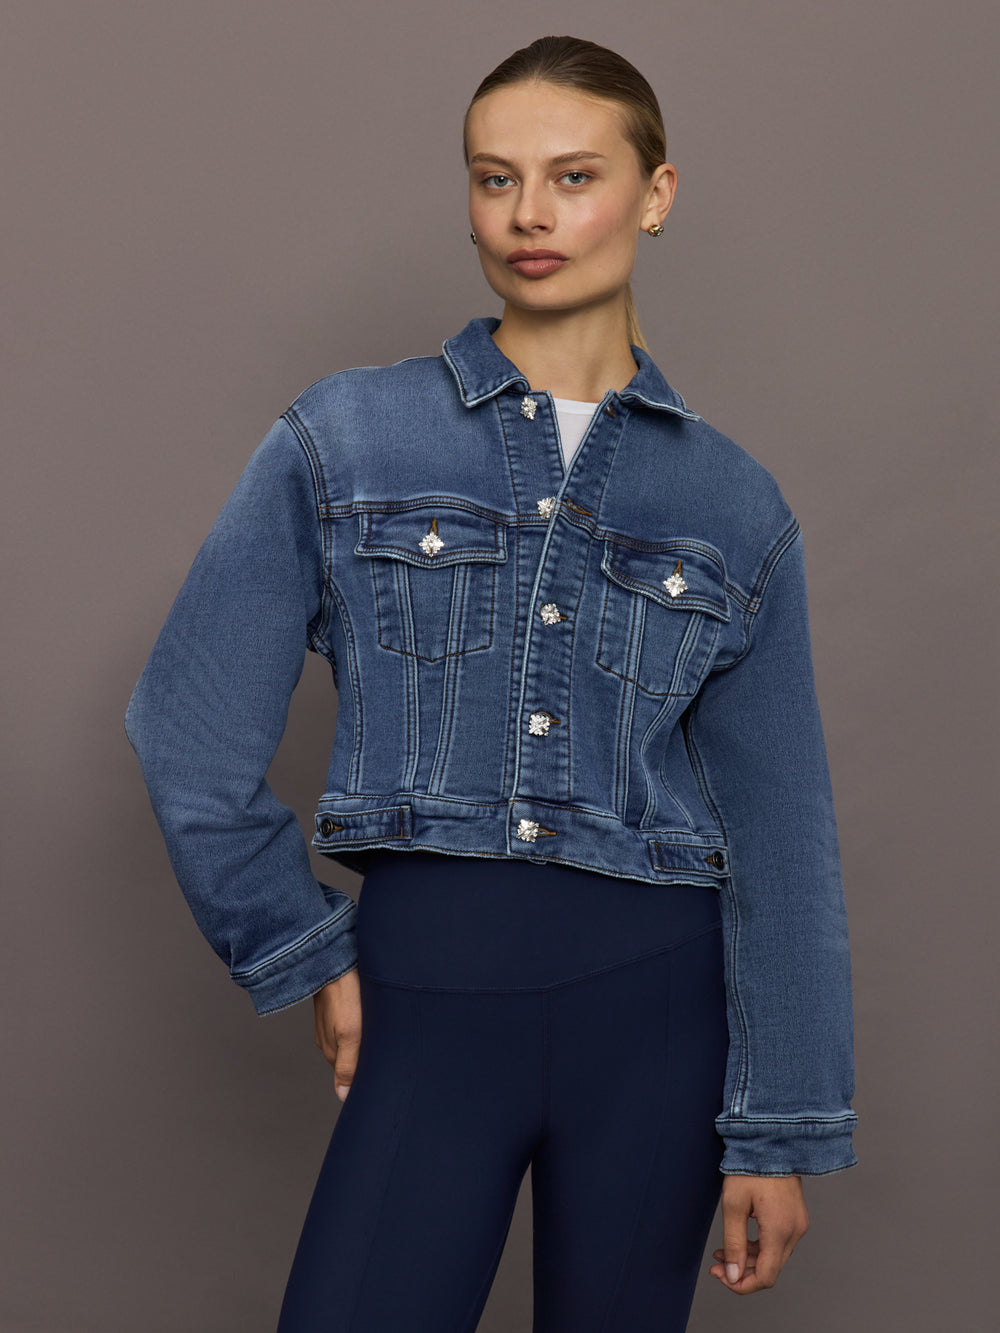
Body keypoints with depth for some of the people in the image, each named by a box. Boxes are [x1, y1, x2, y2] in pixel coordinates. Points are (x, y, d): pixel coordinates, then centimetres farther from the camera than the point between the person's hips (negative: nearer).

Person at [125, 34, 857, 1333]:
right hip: (428, 992, -1)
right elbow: (188, 735, 3)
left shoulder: (733, 504, 5)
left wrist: (780, 1129, 1)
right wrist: (304, 957, 4)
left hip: (654, 998, 1)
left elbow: (780, 838, 4)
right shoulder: (345, 440, 1)